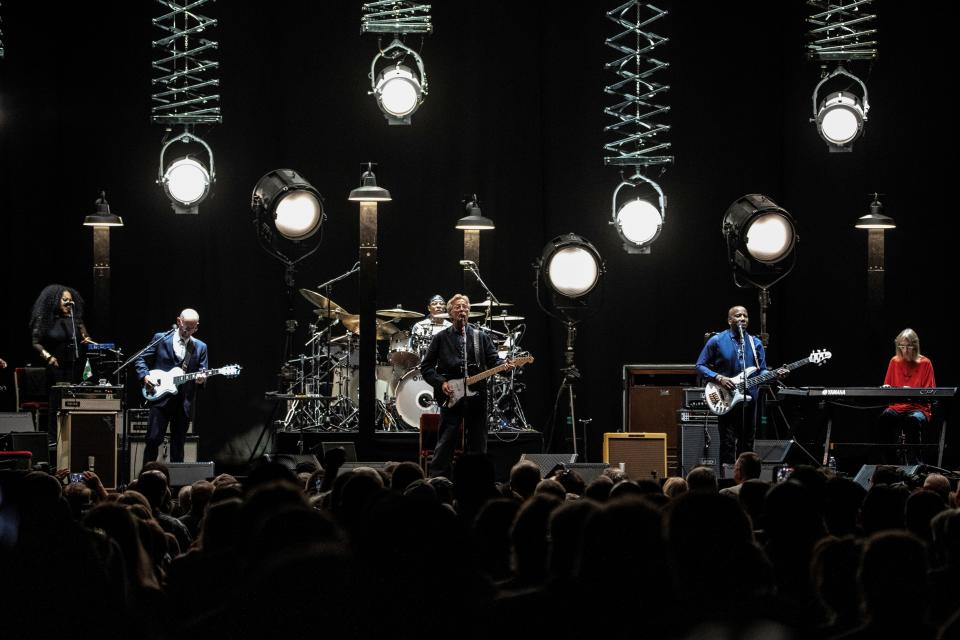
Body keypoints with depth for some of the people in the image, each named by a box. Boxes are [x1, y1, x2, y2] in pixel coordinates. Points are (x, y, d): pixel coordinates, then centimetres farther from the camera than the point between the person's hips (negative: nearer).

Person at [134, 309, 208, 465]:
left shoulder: (200, 347, 12)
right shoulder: (160, 339, 5)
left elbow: (203, 371, 10)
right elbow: (141, 359, 7)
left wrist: (201, 378, -13)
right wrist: (145, 376, -10)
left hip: (184, 403, 2)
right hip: (160, 398, -2)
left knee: (178, 444, 5)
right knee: (153, 439, -9)